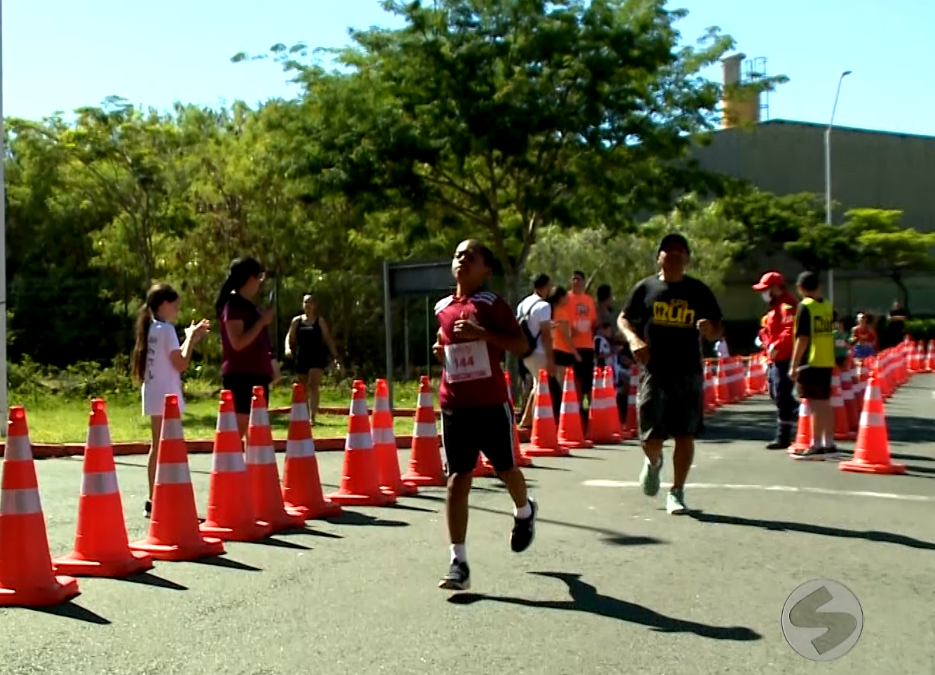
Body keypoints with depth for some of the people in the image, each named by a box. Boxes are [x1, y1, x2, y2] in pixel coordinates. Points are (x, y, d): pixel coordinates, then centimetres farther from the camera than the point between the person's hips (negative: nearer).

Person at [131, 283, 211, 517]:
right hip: (165, 397, -9)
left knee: (158, 448, 12)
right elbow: (181, 364, -17)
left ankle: (154, 500, 16)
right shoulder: (166, 329, -13)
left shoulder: (152, 329, 14)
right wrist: (191, 338, -6)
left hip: (154, 396, 9)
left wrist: (192, 338, 17)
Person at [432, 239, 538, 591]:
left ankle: (525, 513, 48)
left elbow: (521, 345, -10)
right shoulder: (442, 308, 9)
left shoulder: (492, 304, -6)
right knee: (457, 480, -3)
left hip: (491, 403, -3)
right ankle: (458, 563, -3)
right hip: (454, 404, 3)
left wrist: (482, 333, -22)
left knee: (505, 468, 14)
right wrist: (440, 348, 5)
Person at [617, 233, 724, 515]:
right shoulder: (645, 288, 5)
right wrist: (633, 339, -9)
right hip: (654, 372, -1)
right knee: (651, 438, -2)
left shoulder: (699, 291, 7)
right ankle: (654, 463, 33)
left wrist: (710, 330, -13)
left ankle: (676, 492, 15)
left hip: (689, 373, 1)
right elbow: (623, 319, 11)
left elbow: (719, 331, 11)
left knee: (685, 435, 1)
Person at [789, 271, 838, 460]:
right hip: (827, 362, 7)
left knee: (815, 403, -5)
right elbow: (833, 334, 15)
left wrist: (794, 365, -12)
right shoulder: (828, 306, 11)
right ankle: (829, 445, 19)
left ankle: (816, 446, -4)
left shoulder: (805, 306, -9)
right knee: (825, 402, 13)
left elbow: (802, 339, -15)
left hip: (811, 361, -7)